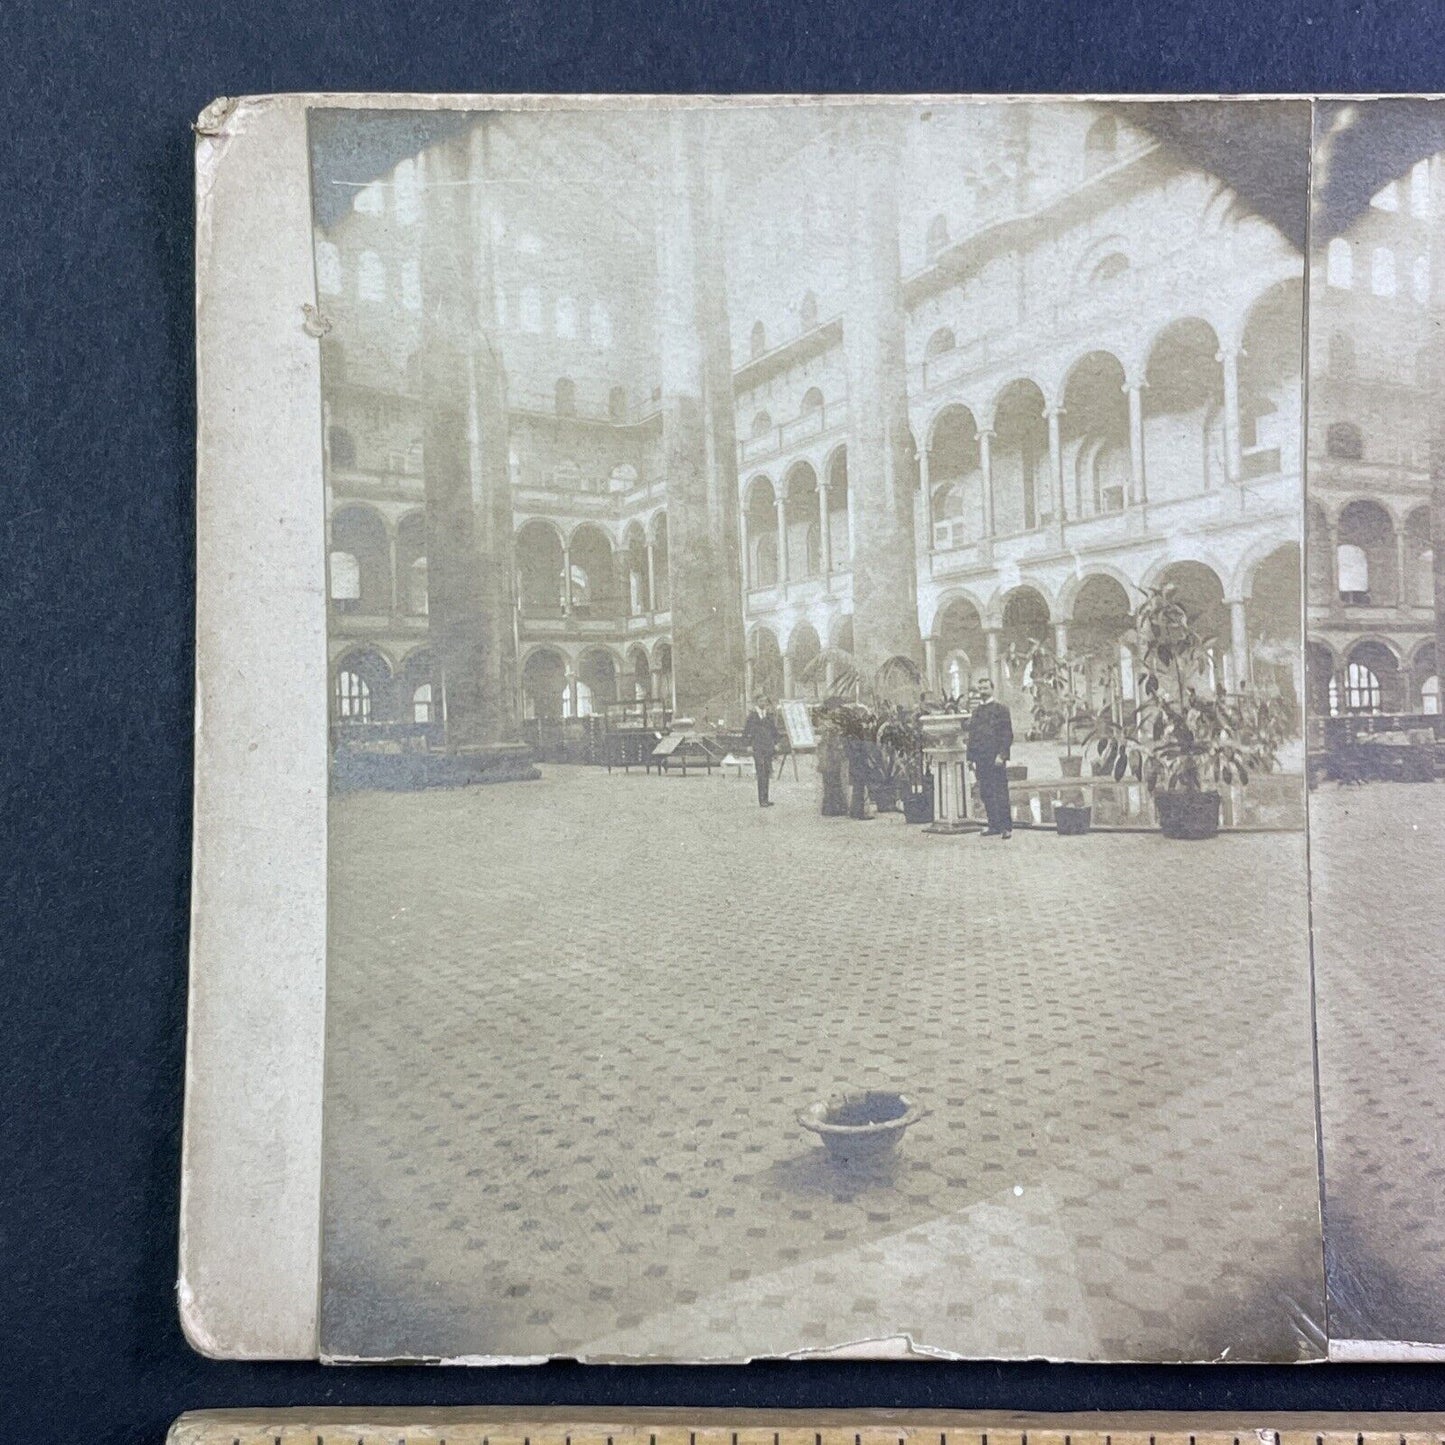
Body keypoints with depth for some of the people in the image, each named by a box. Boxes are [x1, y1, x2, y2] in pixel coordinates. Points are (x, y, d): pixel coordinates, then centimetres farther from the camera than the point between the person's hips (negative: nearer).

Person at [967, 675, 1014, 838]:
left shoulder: (1001, 709, 1)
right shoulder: (976, 712, 17)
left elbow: (1008, 734, -5)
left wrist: (1001, 755, -14)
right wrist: (972, 758, 10)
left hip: (996, 758, -5)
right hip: (981, 760, 5)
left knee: (1001, 793, -5)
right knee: (986, 794, 5)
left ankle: (1006, 827, -1)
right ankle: (994, 826, 11)